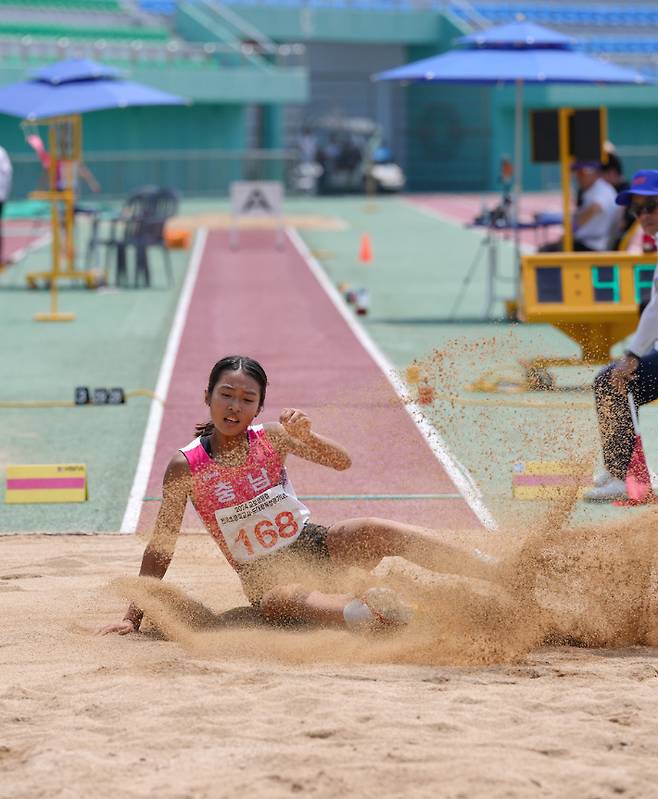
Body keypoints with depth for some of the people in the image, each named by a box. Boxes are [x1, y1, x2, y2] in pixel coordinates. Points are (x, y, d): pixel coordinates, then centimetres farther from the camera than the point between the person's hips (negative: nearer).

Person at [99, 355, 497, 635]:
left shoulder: (270, 437, -4)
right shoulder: (186, 466, -10)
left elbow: (342, 462, -9)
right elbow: (161, 546, -7)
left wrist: (306, 436, -29)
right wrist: (133, 617, -10)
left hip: (316, 545, 3)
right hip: (264, 576, -3)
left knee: (380, 533, -26)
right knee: (286, 599, -40)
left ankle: (500, 574, -32)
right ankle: (361, 614, -70)